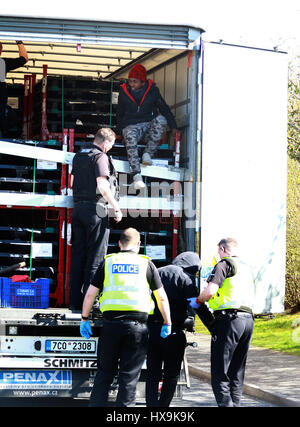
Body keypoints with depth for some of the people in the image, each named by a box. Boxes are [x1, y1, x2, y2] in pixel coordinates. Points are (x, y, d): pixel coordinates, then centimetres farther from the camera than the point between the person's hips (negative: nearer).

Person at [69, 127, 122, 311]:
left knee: (78, 255, 8)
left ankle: (75, 301, 8)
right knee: (95, 257, -3)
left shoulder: (78, 157, 14)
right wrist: (117, 208, -13)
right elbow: (102, 185, -18)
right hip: (96, 209, -7)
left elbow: (72, 183, 22)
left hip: (78, 207, 7)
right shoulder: (101, 157, -9)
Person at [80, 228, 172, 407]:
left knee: (105, 372, 13)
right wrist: (167, 323, 16)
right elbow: (162, 297, 7)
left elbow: (90, 294, 8)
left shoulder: (108, 262, 9)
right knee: (129, 375, 4)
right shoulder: (146, 264, 6)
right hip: (137, 325, -1)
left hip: (111, 323, 1)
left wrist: (85, 319, 17)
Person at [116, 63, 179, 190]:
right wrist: (120, 130, 13)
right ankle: (137, 176, -48)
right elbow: (119, 113, 17)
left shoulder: (152, 90, 2)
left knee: (161, 120, -33)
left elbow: (164, 108, 7)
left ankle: (148, 153, -23)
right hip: (131, 126, 0)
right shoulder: (124, 92, 5)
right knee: (130, 139, -37)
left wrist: (173, 127, 2)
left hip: (149, 125, 1)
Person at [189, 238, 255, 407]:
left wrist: (198, 301, 4)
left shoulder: (224, 264, -3)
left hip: (229, 318, -8)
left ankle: (225, 403, -15)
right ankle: (235, 403, 12)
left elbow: (210, 291, -16)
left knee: (220, 373, -6)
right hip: (248, 319, 8)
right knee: (237, 372, 13)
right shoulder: (247, 268, 22)